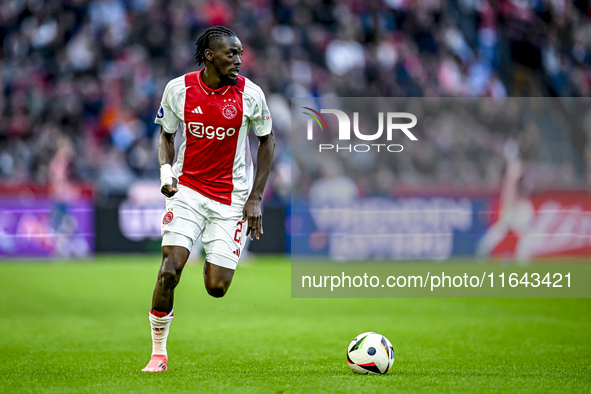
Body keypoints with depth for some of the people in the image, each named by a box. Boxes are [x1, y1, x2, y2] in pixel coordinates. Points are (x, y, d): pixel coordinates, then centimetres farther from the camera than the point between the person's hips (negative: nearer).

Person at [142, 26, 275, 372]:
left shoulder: (249, 93, -7)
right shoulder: (178, 89, -5)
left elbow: (267, 140, 5)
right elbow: (167, 135, 10)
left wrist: (256, 198, -1)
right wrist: (166, 172, -9)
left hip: (232, 198, 0)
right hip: (187, 190, 0)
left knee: (217, 288, -6)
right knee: (170, 269, -17)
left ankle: (214, 264, 33)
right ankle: (159, 351, 0)